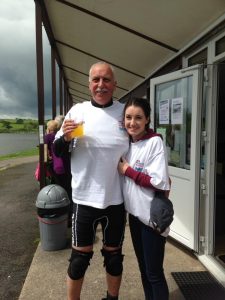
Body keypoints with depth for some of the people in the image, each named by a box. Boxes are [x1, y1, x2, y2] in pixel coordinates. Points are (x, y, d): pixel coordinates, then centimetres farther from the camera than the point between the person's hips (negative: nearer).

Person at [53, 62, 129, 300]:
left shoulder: (125, 112, 0)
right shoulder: (77, 111, -3)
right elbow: (58, 151, 2)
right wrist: (65, 137, -20)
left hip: (116, 198, 2)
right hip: (85, 198, -1)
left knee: (114, 254, 19)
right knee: (80, 256, 12)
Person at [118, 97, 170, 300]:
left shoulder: (155, 141, -15)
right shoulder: (128, 142, 6)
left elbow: (159, 182, -23)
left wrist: (127, 170, -16)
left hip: (152, 216, -7)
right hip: (134, 213, 7)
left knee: (154, 272, 7)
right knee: (143, 268, 22)